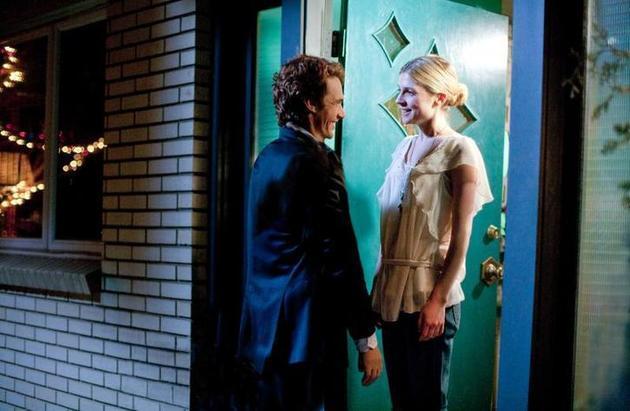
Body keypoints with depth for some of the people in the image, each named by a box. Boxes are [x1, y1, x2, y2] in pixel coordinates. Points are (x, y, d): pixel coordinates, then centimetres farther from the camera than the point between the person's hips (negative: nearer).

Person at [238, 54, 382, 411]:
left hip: (268, 324, 9)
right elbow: (339, 257, -18)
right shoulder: (317, 162, -15)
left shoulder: (269, 157, 11)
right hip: (306, 328, -9)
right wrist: (367, 338, -12)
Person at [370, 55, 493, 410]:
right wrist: (380, 287, 8)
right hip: (393, 292, 6)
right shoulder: (404, 148, 12)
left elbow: (460, 238, -12)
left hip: (429, 297, -6)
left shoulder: (459, 150, -8)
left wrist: (438, 301, -16)